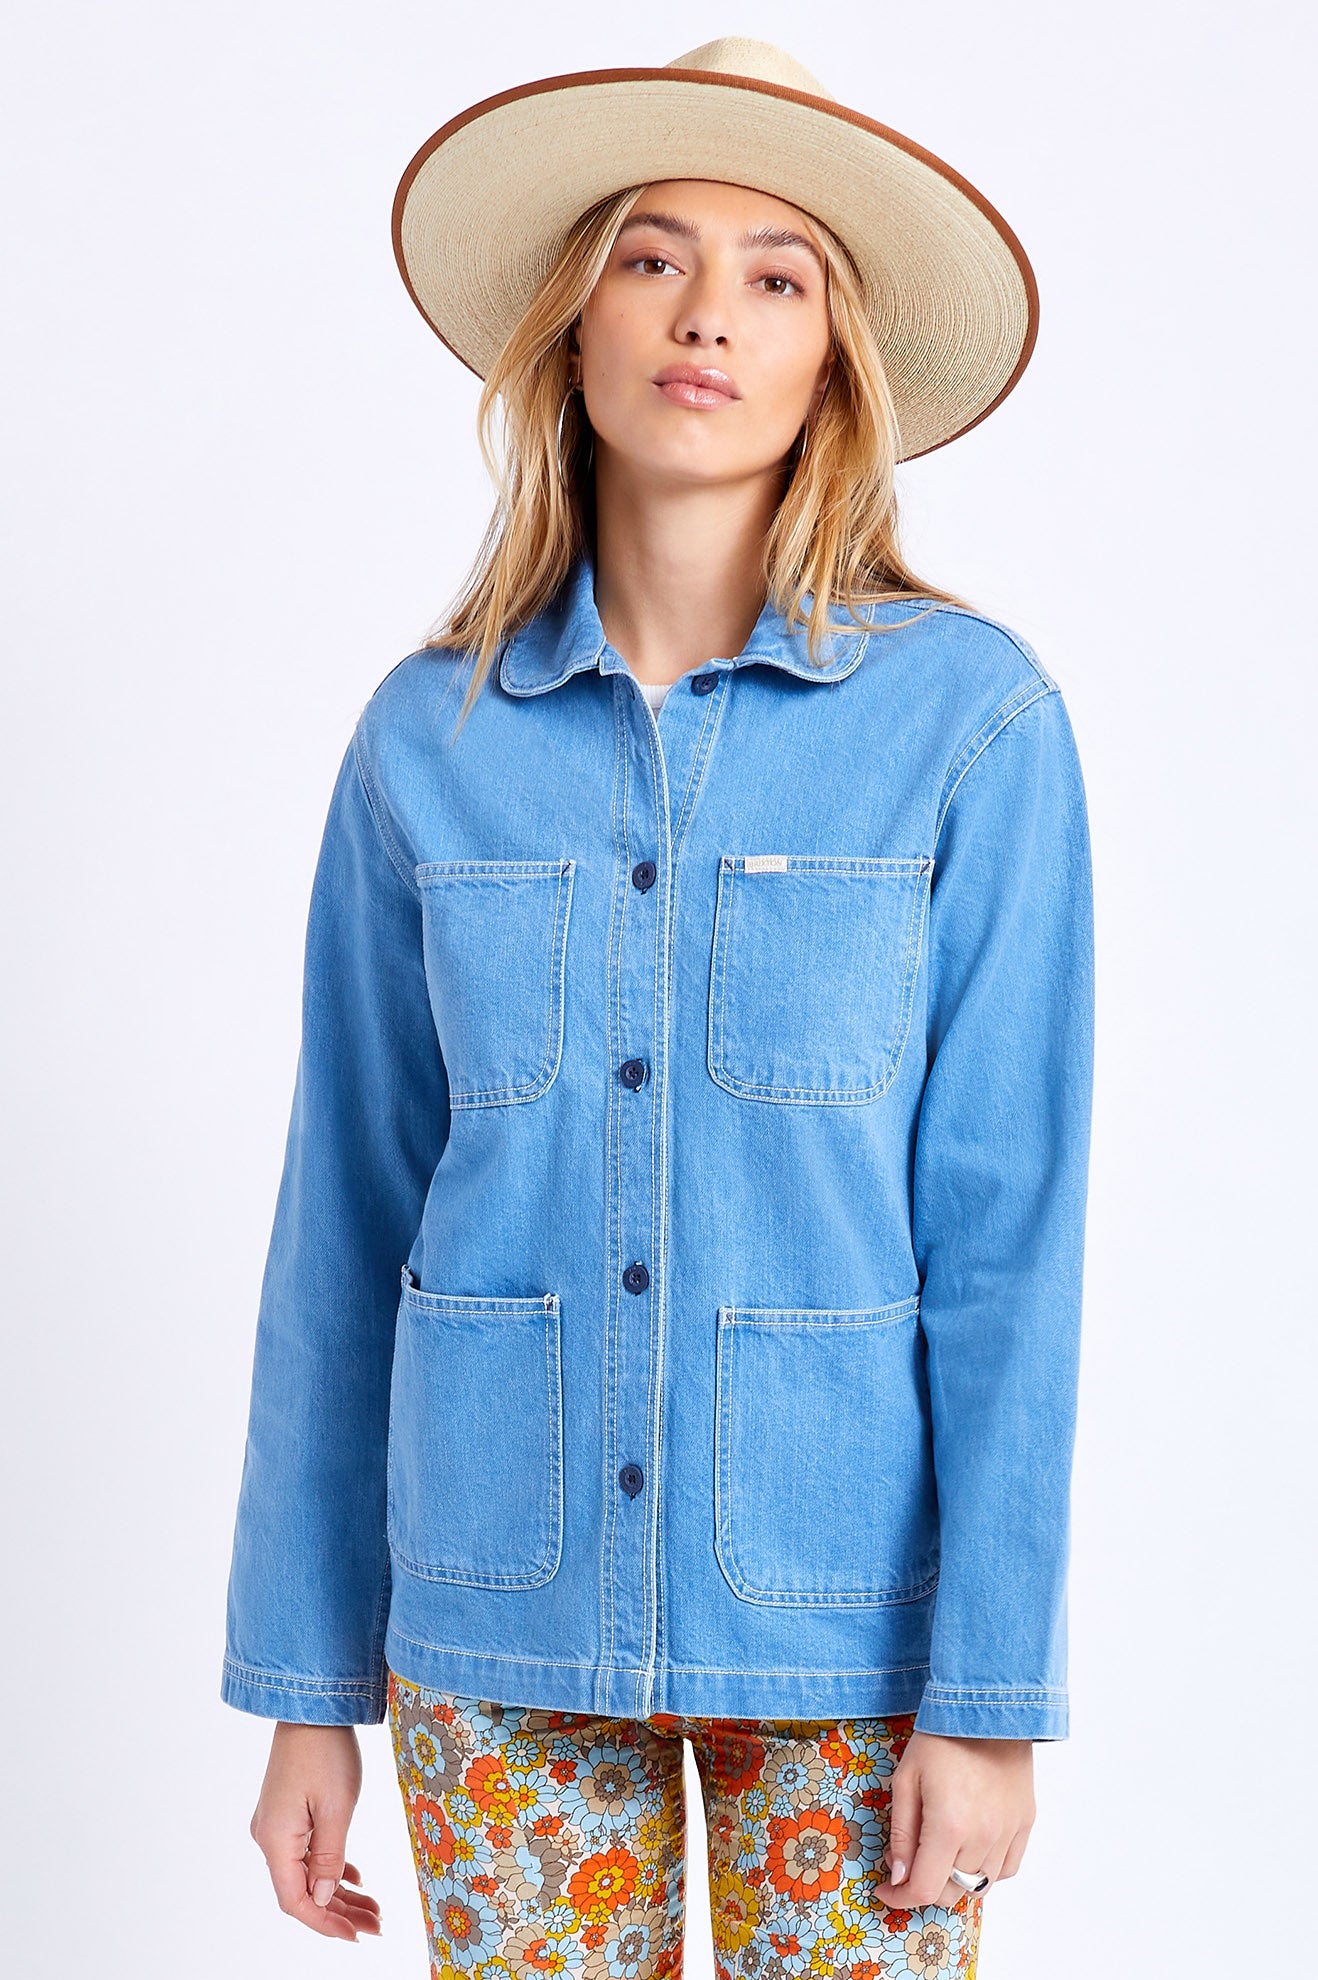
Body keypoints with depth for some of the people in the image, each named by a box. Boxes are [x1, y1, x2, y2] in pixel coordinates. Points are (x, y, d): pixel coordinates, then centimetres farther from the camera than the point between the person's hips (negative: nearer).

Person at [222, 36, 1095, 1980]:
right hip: (502, 1616, 2)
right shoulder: (429, 735, -1)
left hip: (844, 1612, -1)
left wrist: (991, 1688, -8)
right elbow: (346, 1220, 3)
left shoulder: (973, 716, -7)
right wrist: (306, 1681, 4)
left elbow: (1008, 1223, -7)